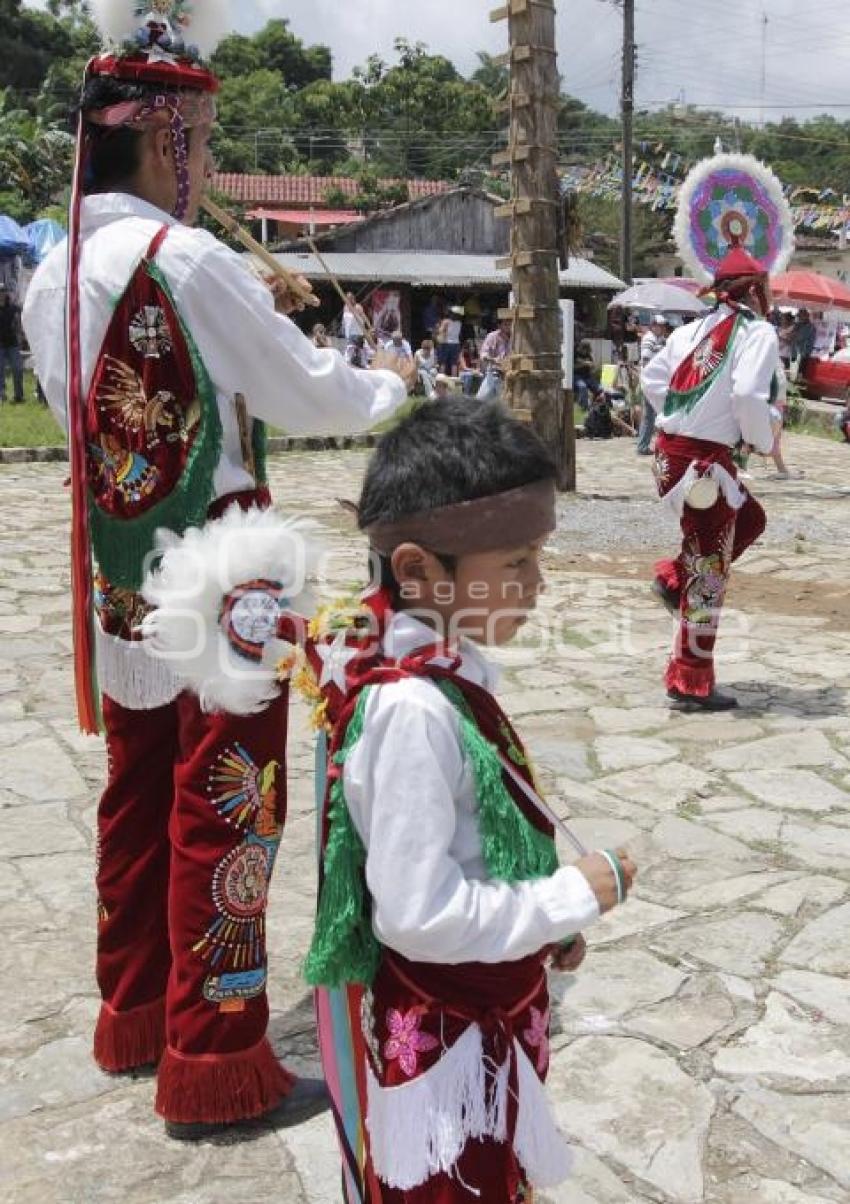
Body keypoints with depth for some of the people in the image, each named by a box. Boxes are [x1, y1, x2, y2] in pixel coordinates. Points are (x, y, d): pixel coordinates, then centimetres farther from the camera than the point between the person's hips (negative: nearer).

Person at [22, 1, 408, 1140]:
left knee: (139, 799, 16)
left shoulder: (51, 276, 7)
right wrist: (389, 389, 10)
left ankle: (135, 1015, 31)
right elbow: (308, 396, -10)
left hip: (120, 576, 8)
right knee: (227, 811, 1)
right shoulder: (187, 259, -15)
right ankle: (215, 1066, 12)